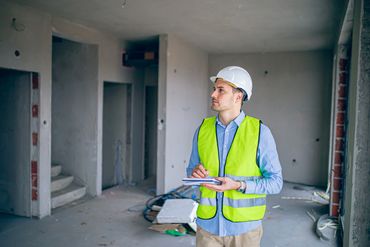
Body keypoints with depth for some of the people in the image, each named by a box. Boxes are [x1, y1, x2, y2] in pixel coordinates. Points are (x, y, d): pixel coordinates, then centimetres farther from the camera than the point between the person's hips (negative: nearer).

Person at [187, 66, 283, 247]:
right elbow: (191, 169, 11)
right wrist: (195, 173, -12)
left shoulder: (260, 132, -10)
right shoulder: (203, 129, 1)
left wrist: (239, 185, -21)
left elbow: (275, 182, -8)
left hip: (244, 227, -2)